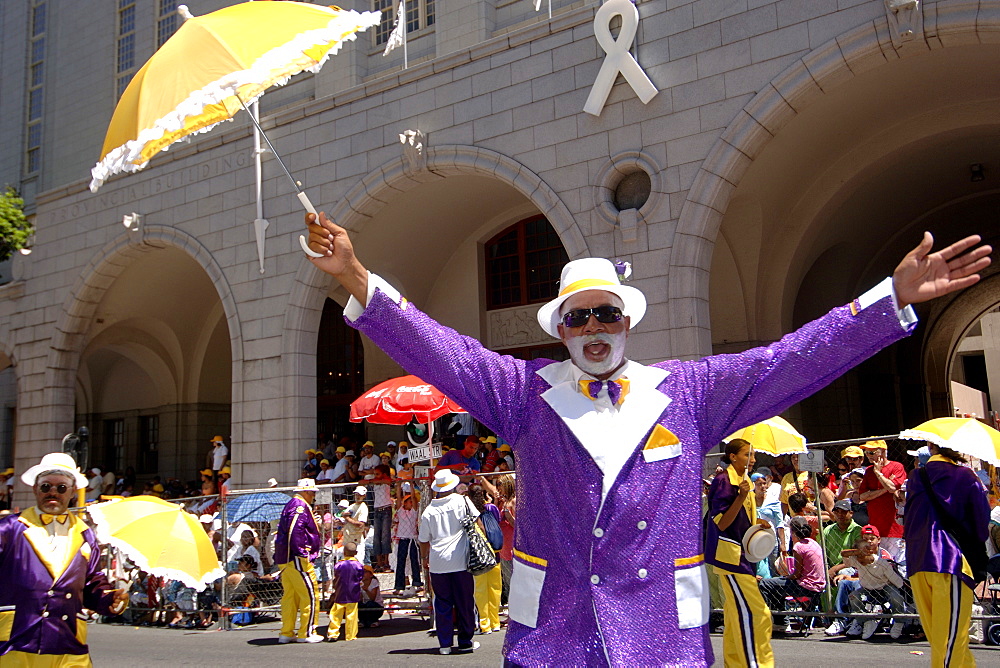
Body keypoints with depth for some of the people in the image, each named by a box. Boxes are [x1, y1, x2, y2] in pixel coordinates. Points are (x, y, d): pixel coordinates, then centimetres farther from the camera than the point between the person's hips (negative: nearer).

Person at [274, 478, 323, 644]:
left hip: (285, 559, 10)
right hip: (297, 559, -10)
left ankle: (286, 633, 17)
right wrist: (302, 553, -22)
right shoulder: (300, 506, -11)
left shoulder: (291, 505, 20)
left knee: (290, 596, 13)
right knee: (310, 595, -5)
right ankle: (306, 633, -2)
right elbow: (295, 531, -23)